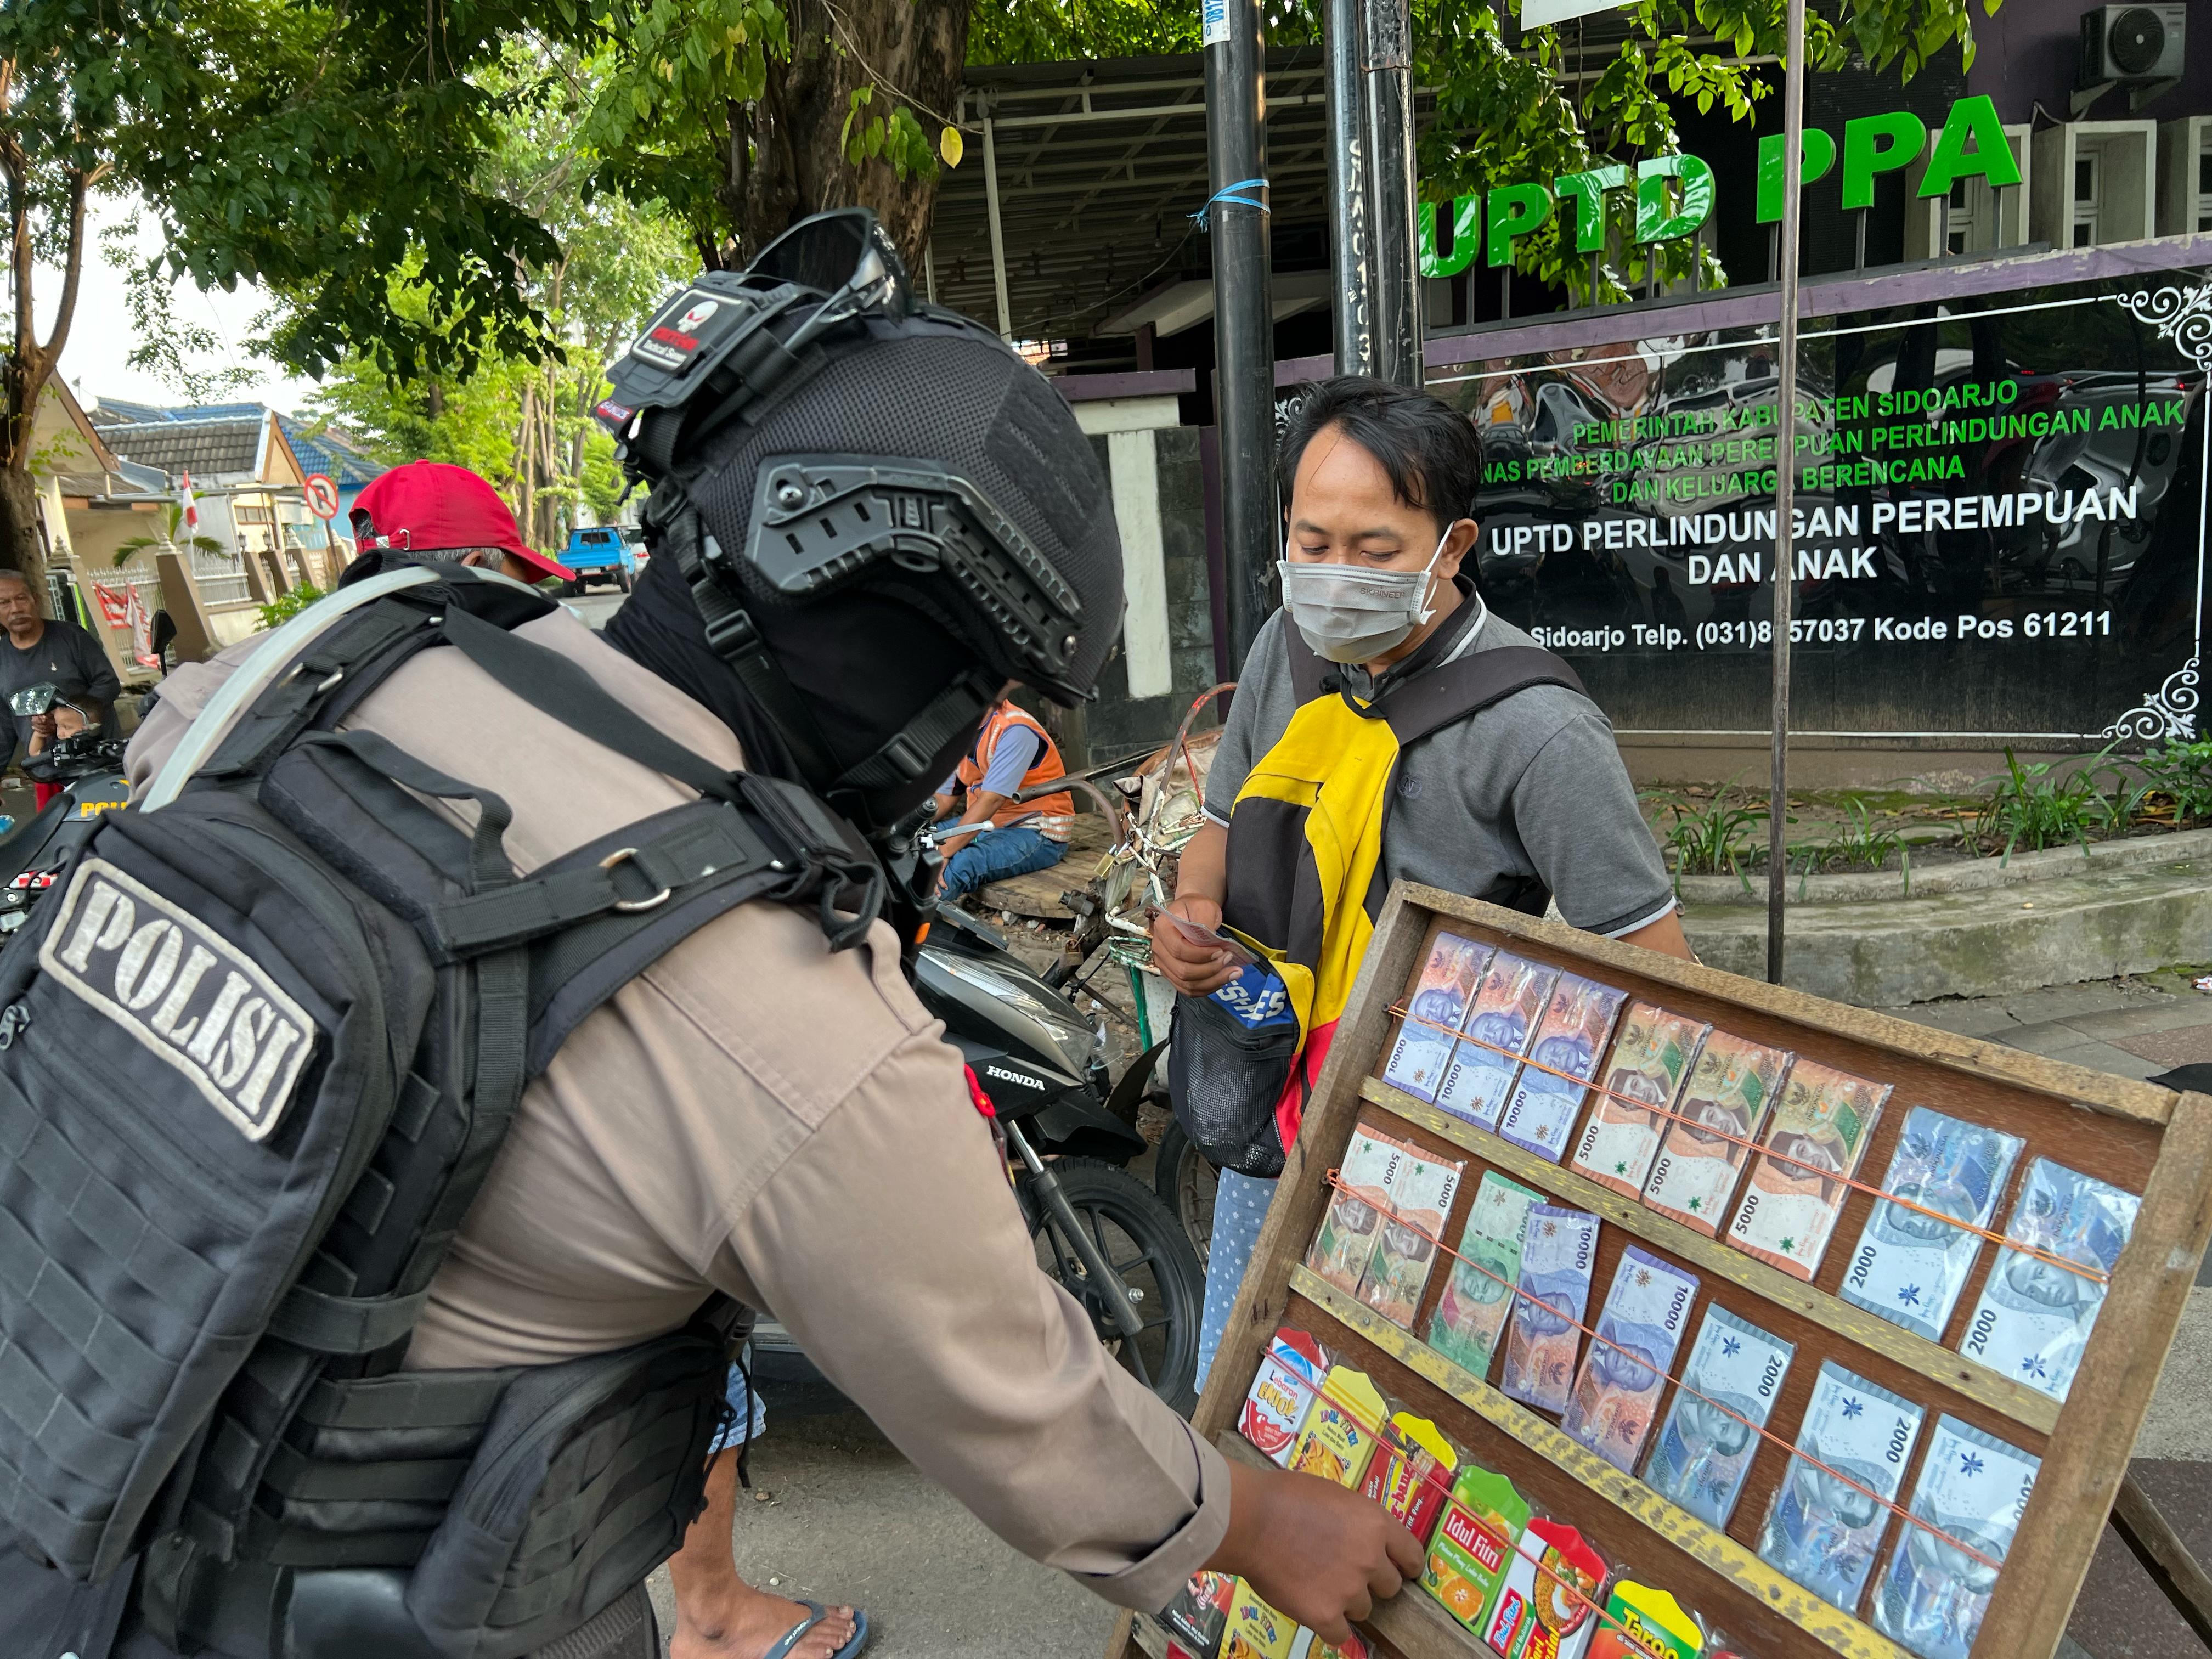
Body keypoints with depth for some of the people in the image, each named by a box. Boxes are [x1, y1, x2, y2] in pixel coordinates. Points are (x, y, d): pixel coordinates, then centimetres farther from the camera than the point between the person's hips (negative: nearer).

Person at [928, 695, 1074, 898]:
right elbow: (943, 798, 7)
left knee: (956, 867, -33)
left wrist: (944, 852, -33)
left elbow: (992, 799, -27)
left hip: (1036, 833, -9)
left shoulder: (1016, 730, -20)